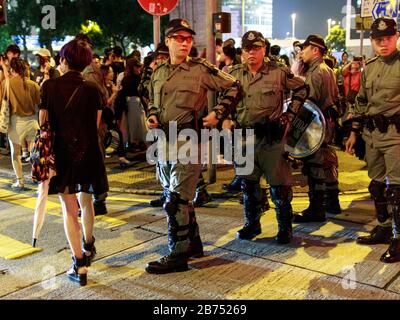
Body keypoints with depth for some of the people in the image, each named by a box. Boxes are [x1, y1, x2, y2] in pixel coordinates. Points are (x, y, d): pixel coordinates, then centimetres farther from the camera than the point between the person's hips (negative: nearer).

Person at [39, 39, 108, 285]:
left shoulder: (50, 86, -5)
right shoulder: (93, 89, -4)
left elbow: (43, 122, -4)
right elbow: (96, 125, 1)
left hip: (61, 153, -1)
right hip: (88, 152, 2)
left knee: (69, 209, 5)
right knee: (86, 201, 21)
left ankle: (79, 265, 2)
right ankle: (88, 247, 39)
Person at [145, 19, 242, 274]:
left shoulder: (201, 69, -5)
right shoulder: (158, 72, 11)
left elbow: (233, 87, 1)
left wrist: (217, 114, -7)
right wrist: (152, 116, 5)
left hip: (188, 140, -7)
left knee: (176, 200, -8)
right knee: (181, 197, 15)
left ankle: (178, 255, 2)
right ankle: (193, 243, 30)